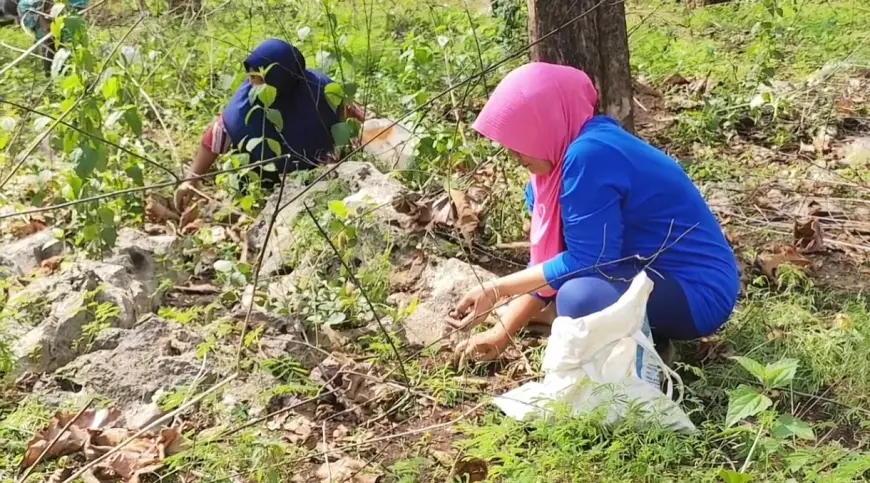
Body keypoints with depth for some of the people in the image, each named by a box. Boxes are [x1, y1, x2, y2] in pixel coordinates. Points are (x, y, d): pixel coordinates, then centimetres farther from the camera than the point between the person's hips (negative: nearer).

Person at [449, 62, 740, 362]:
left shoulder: (589, 156, -26)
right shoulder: (562, 153, 3)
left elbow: (584, 262, -22)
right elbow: (549, 259, 7)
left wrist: (497, 289, -15)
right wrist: (502, 332, 2)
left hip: (699, 290, -10)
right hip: (654, 270, 10)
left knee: (579, 297, -32)